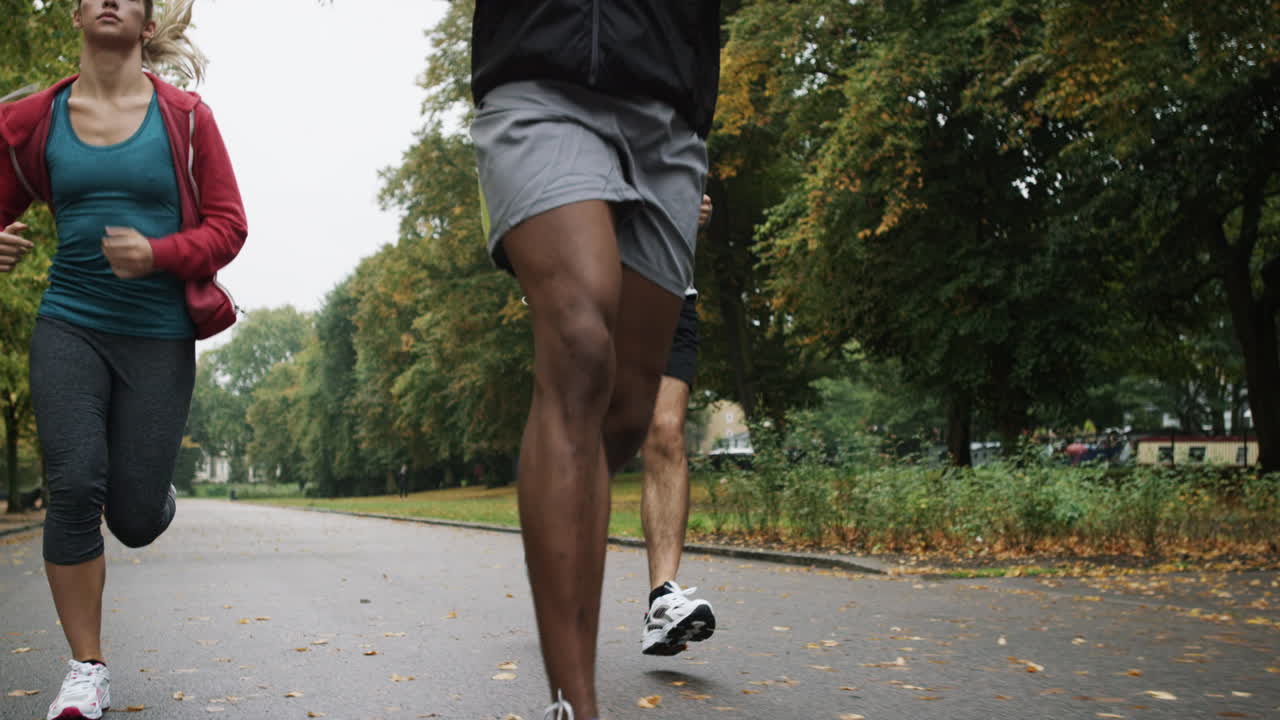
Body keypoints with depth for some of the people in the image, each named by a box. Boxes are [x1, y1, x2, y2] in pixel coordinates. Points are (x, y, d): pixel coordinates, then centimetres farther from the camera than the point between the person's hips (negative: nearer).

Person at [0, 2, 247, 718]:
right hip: (71, 326, 1)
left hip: (160, 335, -1)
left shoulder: (185, 117, 0)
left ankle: (155, 483, 41)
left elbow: (229, 225, -1)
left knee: (135, 518, 0)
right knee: (75, 486, -14)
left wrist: (157, 254, -20)